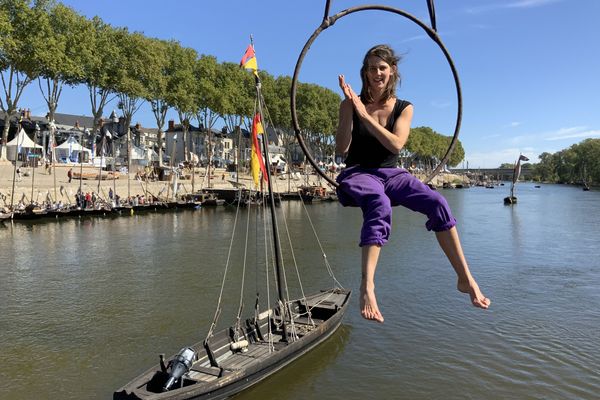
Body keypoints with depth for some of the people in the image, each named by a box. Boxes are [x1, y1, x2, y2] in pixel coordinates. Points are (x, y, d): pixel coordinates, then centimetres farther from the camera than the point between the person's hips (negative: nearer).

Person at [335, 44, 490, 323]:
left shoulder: (404, 108, 7)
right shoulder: (351, 104, 1)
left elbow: (396, 144, -11)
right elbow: (341, 149, -8)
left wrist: (365, 115, -17)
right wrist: (349, 109, -17)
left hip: (391, 173, 3)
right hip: (358, 173, -3)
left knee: (437, 202, -23)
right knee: (380, 206, -39)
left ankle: (465, 278, -14)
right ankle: (367, 287, -48)